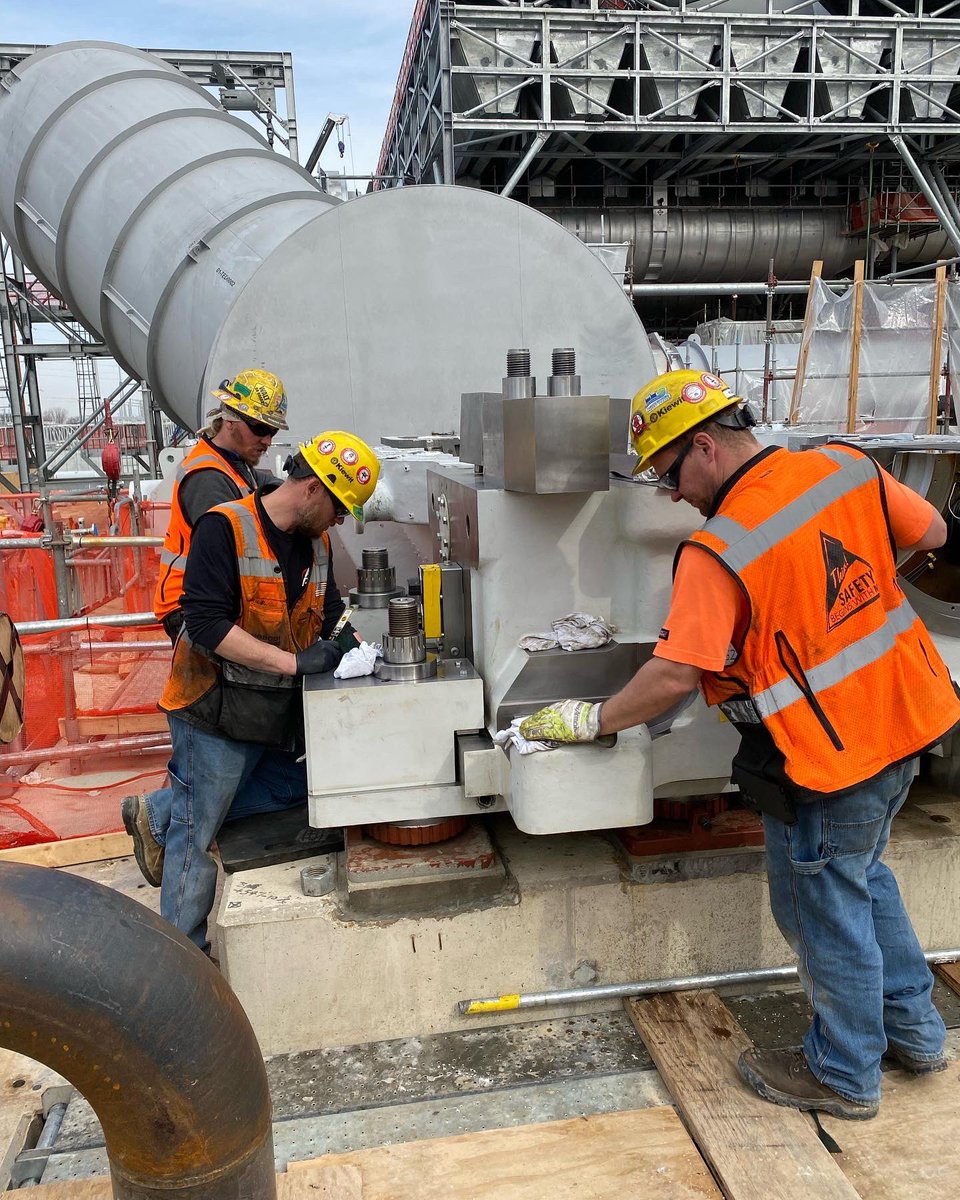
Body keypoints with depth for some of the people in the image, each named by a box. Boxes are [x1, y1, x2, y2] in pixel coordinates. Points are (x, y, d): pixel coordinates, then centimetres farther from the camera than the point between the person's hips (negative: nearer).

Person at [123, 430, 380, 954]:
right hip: (216, 712, -8)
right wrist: (294, 660, -27)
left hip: (278, 712, 8)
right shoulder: (225, 528, -19)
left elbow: (328, 610, 15)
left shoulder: (316, 542, 6)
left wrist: (343, 637, -5)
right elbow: (207, 624, -25)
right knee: (197, 838, 4)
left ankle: (160, 814, 27)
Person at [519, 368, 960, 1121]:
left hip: (830, 756, -8)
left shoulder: (718, 552, -24)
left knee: (825, 910, 13)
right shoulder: (843, 465, -5)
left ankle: (844, 1074, 34)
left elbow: (675, 675, -27)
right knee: (863, 874, 27)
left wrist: (592, 721, -13)